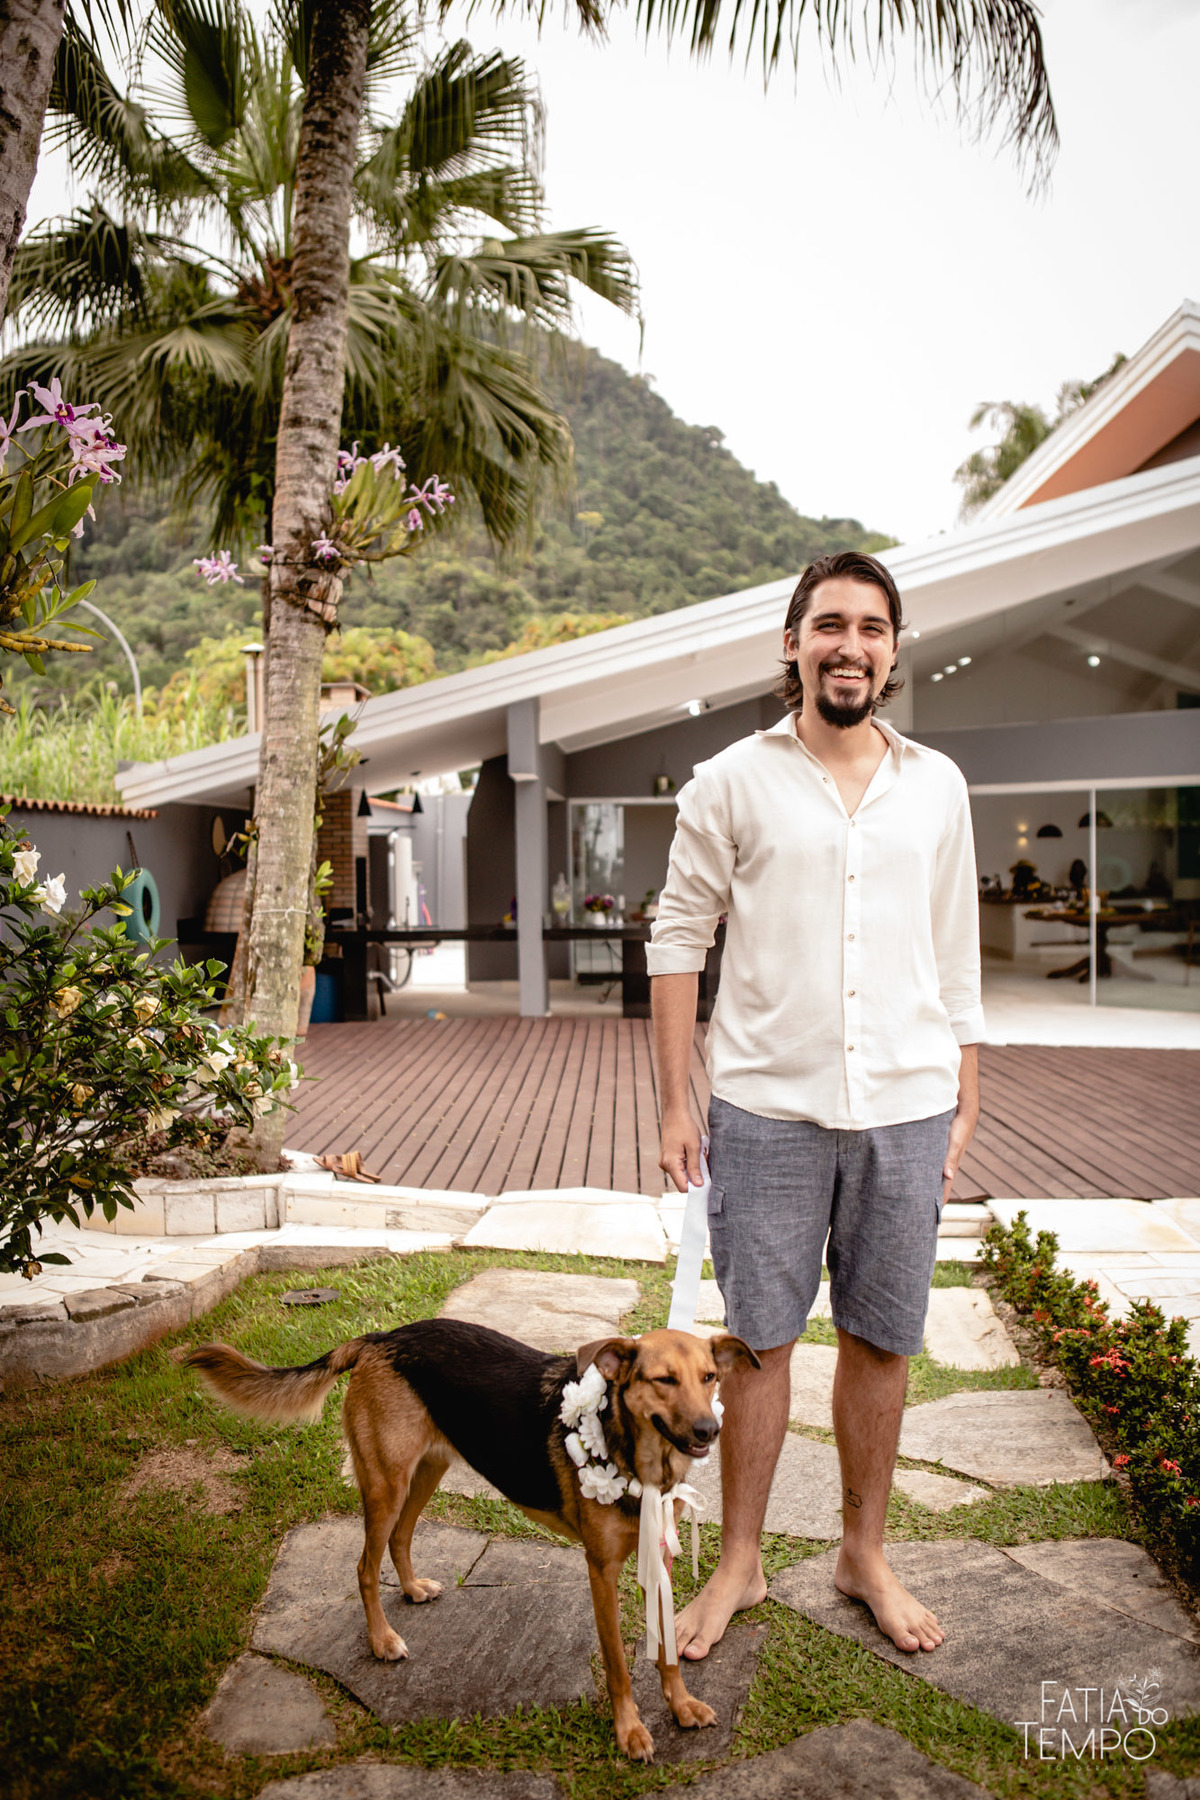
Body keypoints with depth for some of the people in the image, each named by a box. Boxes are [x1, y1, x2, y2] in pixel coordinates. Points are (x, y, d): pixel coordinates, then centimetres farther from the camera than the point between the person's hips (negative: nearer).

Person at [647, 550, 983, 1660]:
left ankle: (865, 1554, 34)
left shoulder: (937, 785, 7)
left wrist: (966, 1102, 10)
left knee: (882, 1342, 13)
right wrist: (675, 1103, -3)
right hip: (767, 1110, -2)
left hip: (906, 1112, 3)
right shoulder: (733, 782, -1)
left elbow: (956, 955, 12)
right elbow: (679, 940, 1)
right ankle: (740, 1563, 28)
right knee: (758, 1340, 8)